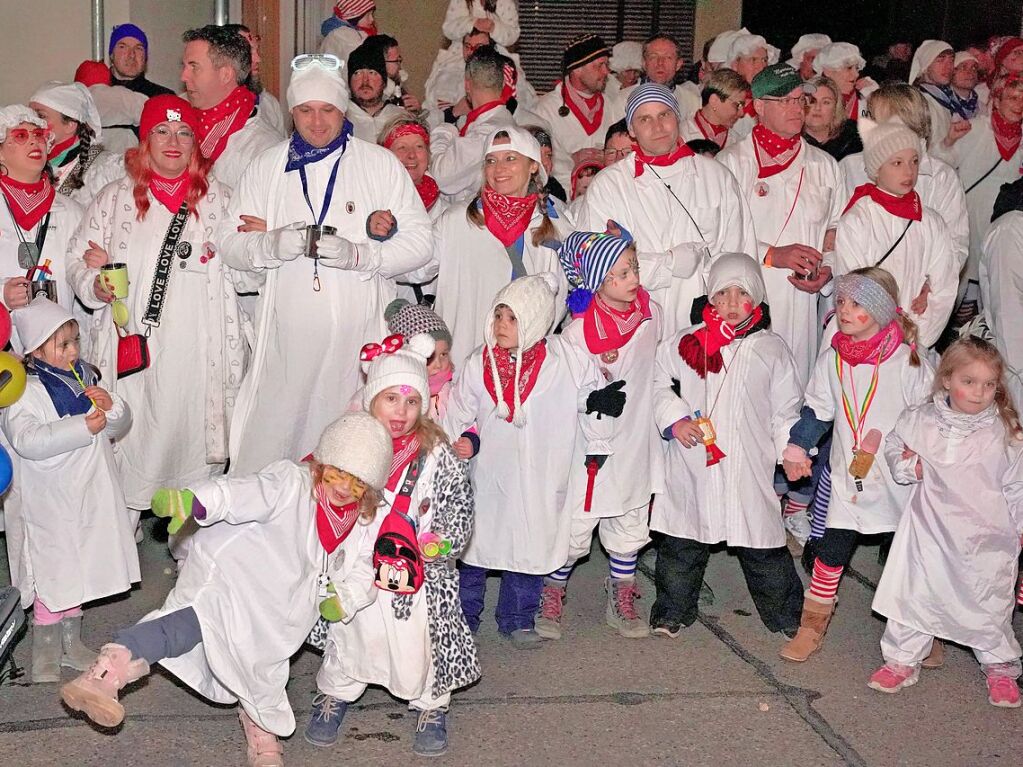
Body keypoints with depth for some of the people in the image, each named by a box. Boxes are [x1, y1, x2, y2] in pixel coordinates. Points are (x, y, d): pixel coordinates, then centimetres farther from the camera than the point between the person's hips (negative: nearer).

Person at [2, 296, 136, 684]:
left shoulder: (85, 378, 5)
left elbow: (121, 426, 11)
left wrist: (112, 406, -13)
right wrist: (84, 426, -33)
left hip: (87, 498, 6)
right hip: (47, 503, -6)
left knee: (77, 569, 18)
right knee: (52, 571, 4)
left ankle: (70, 641, 34)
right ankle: (45, 649, 20)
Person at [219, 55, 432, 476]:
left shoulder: (382, 164, 7)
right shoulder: (266, 167, 13)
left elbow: (418, 241, 1)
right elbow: (228, 239, 9)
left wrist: (358, 254, -16)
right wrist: (272, 244, -13)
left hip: (360, 336, -1)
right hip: (286, 339, 2)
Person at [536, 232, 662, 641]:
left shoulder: (650, 313, -3)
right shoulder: (578, 331, -19)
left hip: (635, 439, 5)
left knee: (630, 525, 15)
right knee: (573, 527, 5)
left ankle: (621, 600, 32)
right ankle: (552, 596, 26)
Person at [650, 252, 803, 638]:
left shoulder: (772, 349, 4)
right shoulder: (686, 342, 1)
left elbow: (785, 410, 8)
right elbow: (659, 383, 10)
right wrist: (674, 419, -6)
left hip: (750, 469, 0)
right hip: (693, 467, 1)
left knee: (763, 545, 5)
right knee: (682, 544, 11)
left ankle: (787, 614, 24)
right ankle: (673, 611, 29)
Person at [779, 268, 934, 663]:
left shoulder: (908, 359, -12)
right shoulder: (832, 358, 0)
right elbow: (816, 409, 10)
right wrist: (796, 448, 2)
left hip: (899, 478, -2)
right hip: (848, 475, 2)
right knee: (832, 549, 1)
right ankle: (812, 626, 13)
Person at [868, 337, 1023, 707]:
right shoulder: (920, 420, -7)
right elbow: (893, 444, 13)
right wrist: (906, 466, -6)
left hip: (985, 538, -1)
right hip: (930, 531, 1)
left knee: (989, 601, 11)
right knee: (915, 591, 10)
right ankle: (902, 659, 27)